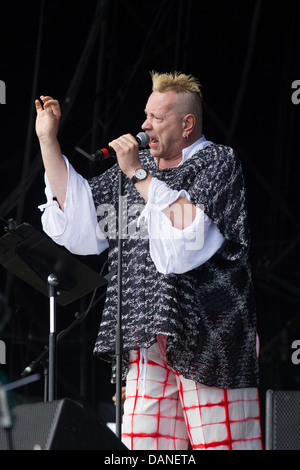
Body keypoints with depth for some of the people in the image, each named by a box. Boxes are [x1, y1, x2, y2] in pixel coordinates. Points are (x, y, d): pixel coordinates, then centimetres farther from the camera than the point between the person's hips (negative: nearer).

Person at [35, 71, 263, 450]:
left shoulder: (218, 162, 1)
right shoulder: (139, 166, 20)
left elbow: (190, 230, -15)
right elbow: (77, 214, 18)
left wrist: (138, 174, -11)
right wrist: (48, 140, 14)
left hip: (206, 331, -5)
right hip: (149, 335, 6)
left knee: (218, 440, -8)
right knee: (143, 441, -4)